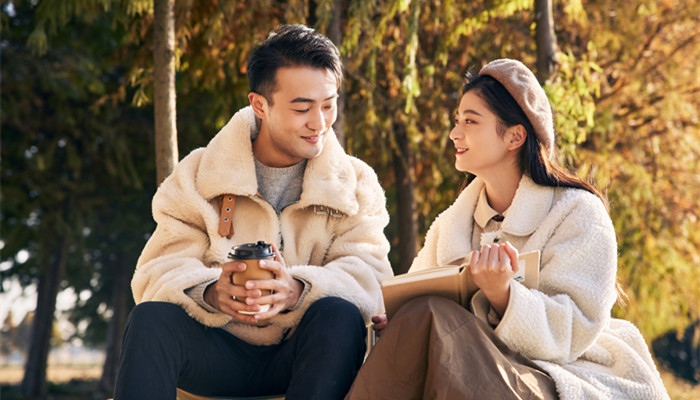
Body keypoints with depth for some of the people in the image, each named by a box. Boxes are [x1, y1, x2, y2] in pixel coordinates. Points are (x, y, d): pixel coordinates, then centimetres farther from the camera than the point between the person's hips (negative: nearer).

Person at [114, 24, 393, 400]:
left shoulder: (355, 184, 4)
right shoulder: (198, 175, 3)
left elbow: (368, 275, -11)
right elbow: (160, 270, -7)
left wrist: (298, 291, -34)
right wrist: (211, 293, -32)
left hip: (303, 353, 0)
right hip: (218, 351, 0)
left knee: (338, 315, -32)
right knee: (151, 317, -28)